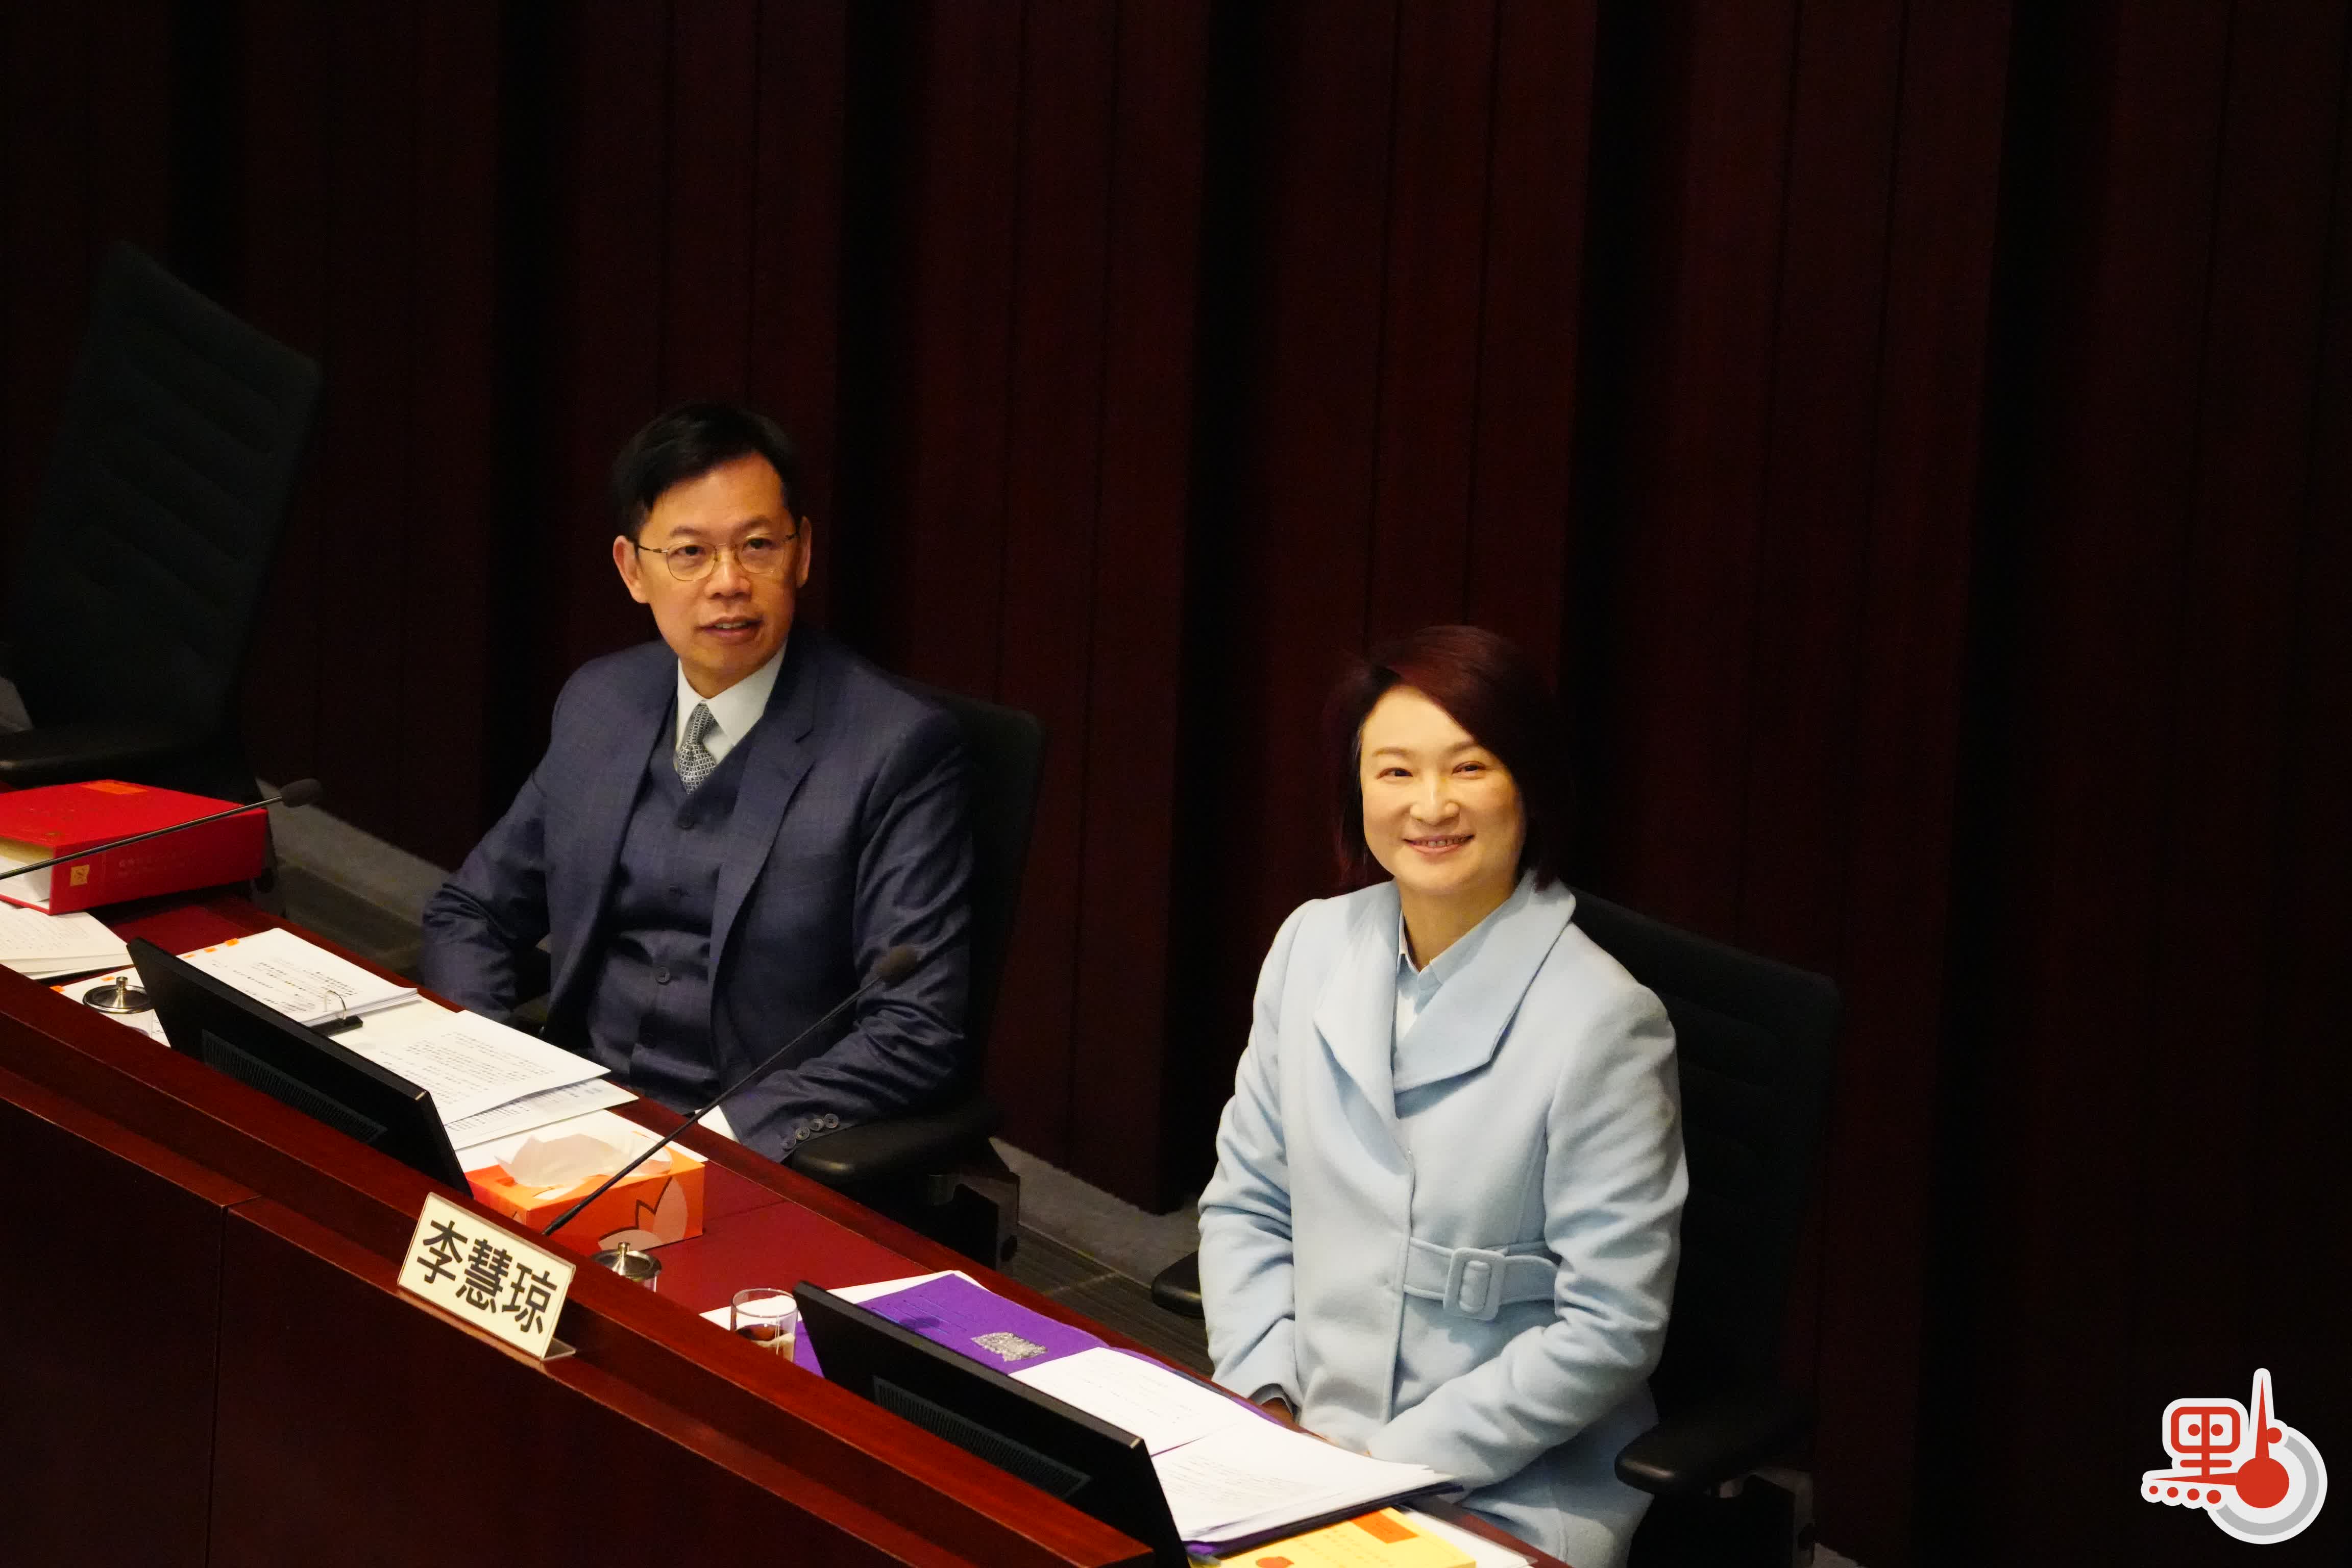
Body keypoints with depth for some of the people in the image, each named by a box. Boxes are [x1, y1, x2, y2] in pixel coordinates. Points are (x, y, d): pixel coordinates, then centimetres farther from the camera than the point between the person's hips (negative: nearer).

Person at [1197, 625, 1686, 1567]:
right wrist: (1262, 1400, -2)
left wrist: (1399, 1460, -13)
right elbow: (1246, 1203, 13)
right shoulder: (1313, 946, 4)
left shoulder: (1602, 1022, -13)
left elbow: (1610, 1329, -12)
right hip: (1305, 1448, 5)